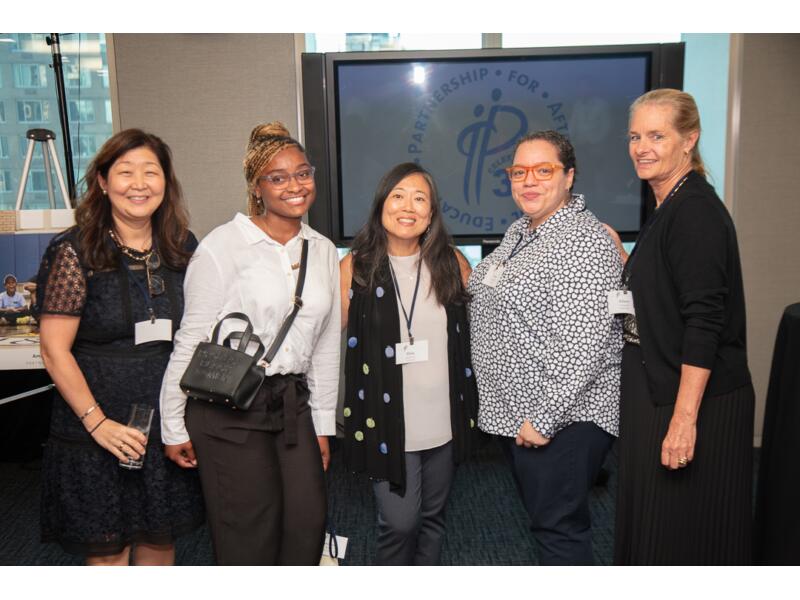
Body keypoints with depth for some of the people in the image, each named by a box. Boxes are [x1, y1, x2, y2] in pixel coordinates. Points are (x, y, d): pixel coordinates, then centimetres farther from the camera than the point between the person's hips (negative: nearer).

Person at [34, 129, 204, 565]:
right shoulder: (76, 251, -9)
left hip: (169, 425, 4)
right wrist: (97, 422, -15)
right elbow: (55, 350, -10)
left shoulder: (183, 248, 4)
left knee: (161, 539, 16)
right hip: (98, 430, -4)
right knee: (108, 550, 9)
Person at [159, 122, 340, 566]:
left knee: (308, 523, 3)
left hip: (293, 404, 5)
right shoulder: (222, 246, -10)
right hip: (228, 408, -4)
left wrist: (323, 424, 13)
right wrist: (173, 427, -3)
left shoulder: (324, 251, 7)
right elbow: (190, 341, -7)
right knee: (250, 537, 4)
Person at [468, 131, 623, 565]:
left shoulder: (584, 241, -19)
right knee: (543, 518, 22)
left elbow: (582, 346, -25)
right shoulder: (519, 231, 10)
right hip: (516, 415, 9)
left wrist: (543, 418, -23)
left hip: (560, 416, -9)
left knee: (558, 527, 3)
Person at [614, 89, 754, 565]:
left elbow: (705, 323, -23)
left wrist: (684, 417, -24)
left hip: (694, 400, -9)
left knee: (684, 531, 4)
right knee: (653, 525, 20)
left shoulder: (695, 210, -17)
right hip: (659, 390, 10)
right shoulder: (668, 209, 12)